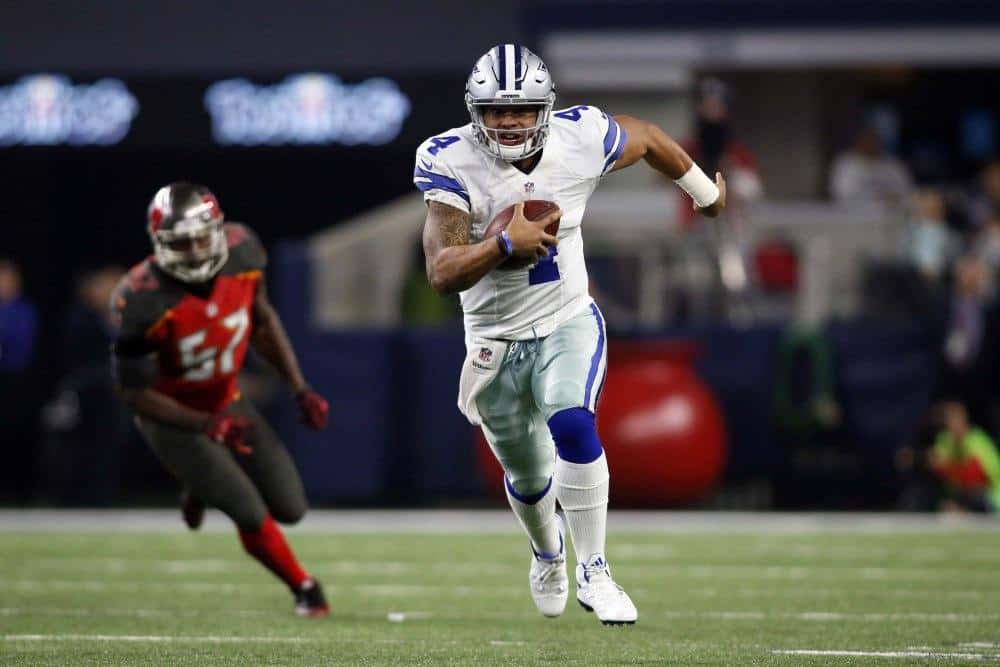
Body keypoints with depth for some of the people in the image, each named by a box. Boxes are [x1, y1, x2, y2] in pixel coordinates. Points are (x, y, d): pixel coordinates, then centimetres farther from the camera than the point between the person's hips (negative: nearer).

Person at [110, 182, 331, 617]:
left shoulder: (240, 253, -19)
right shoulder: (143, 302, -34)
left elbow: (261, 321, 2)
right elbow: (136, 392, -22)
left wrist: (299, 389, -2)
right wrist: (206, 425, -31)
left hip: (226, 402, 6)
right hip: (172, 418, -5)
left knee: (290, 508, 6)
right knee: (252, 516, -12)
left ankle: (204, 489, 33)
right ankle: (304, 589, 16)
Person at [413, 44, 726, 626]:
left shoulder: (580, 140, -15)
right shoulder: (453, 164, -21)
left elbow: (646, 138, 8)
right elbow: (442, 273, -28)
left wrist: (706, 190, 24)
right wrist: (507, 244, -43)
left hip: (568, 323, 0)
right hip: (496, 338, 0)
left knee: (572, 425, -29)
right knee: (528, 478, 17)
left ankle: (593, 573, -19)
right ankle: (548, 551, 52)